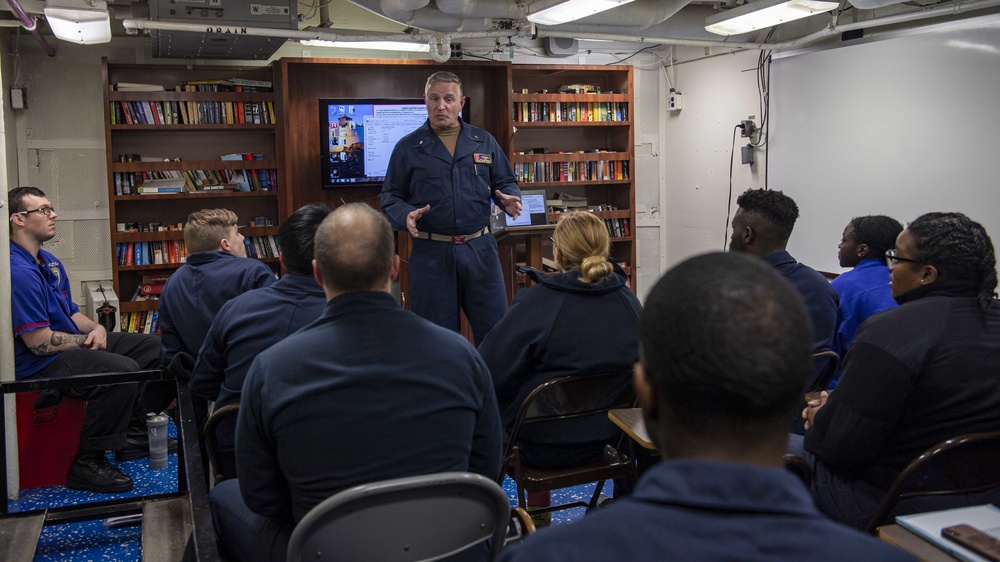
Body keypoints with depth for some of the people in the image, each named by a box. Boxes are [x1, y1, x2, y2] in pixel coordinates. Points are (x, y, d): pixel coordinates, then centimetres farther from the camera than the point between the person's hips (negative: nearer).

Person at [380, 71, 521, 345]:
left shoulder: (484, 142, 10)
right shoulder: (408, 147, 4)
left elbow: (505, 183, 15)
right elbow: (390, 197, 6)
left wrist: (510, 199, -7)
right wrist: (406, 215, -15)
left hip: (480, 248, 1)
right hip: (431, 252, -1)